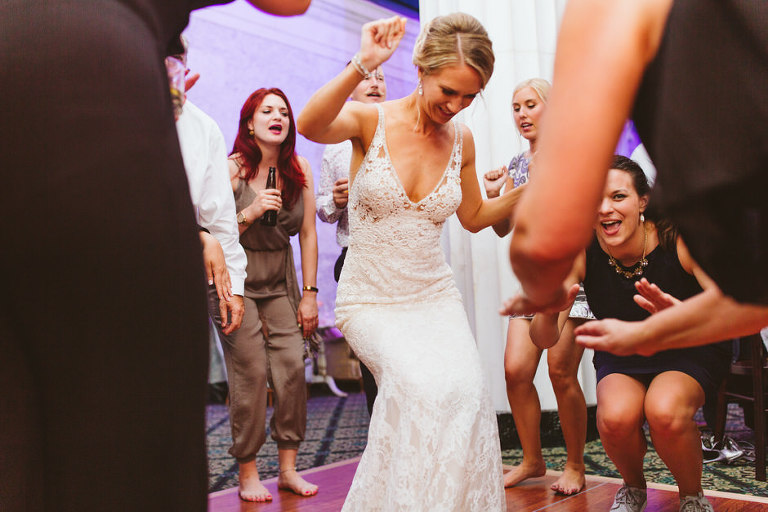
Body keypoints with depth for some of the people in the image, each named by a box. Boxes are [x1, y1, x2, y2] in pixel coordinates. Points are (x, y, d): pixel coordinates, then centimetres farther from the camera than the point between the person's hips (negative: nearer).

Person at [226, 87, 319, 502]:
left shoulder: (300, 169, 1)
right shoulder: (233, 168, -10)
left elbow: (308, 234, 3)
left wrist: (309, 294, 1)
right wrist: (251, 212, -25)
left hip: (280, 281, 4)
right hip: (237, 280, -3)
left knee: (292, 368, -5)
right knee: (250, 373, -9)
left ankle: (288, 468, 8)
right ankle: (247, 473, 6)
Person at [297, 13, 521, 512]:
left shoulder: (461, 139, 3)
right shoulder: (371, 120, -10)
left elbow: (474, 217, 17)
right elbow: (310, 125, -33)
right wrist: (362, 66, -45)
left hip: (435, 295, 4)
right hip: (370, 299, -3)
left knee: (465, 391, -20)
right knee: (421, 385, -28)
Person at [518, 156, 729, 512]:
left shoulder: (679, 240, -25)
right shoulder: (579, 253, -19)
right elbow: (544, 339, -26)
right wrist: (550, 310, -50)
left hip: (689, 353, -2)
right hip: (622, 358, 2)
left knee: (664, 412, -33)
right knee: (615, 416, -29)